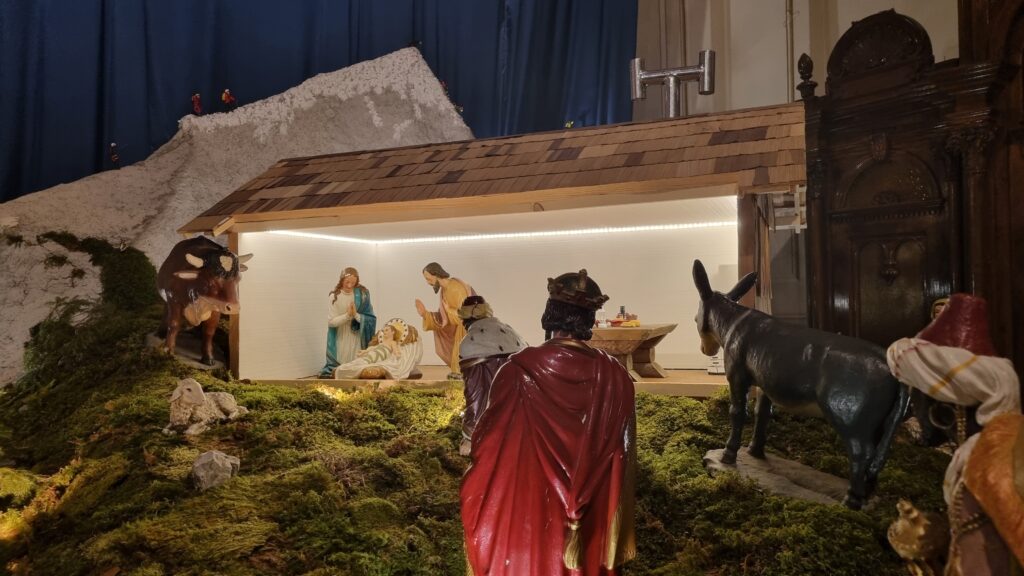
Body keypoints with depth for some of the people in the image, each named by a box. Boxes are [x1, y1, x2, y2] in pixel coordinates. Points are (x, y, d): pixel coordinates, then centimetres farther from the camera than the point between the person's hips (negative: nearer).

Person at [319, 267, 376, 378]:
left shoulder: (363, 294, -5)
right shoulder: (334, 297, -7)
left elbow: (371, 319, -7)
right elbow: (331, 321, -9)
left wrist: (356, 315, -23)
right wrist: (347, 315, -22)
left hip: (357, 341, 1)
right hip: (340, 342, -1)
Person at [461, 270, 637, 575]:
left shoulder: (519, 370, -17)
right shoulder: (615, 376, -10)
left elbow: (489, 449, -9)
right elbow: (621, 458, -3)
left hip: (526, 521, -2)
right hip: (593, 524, 2)